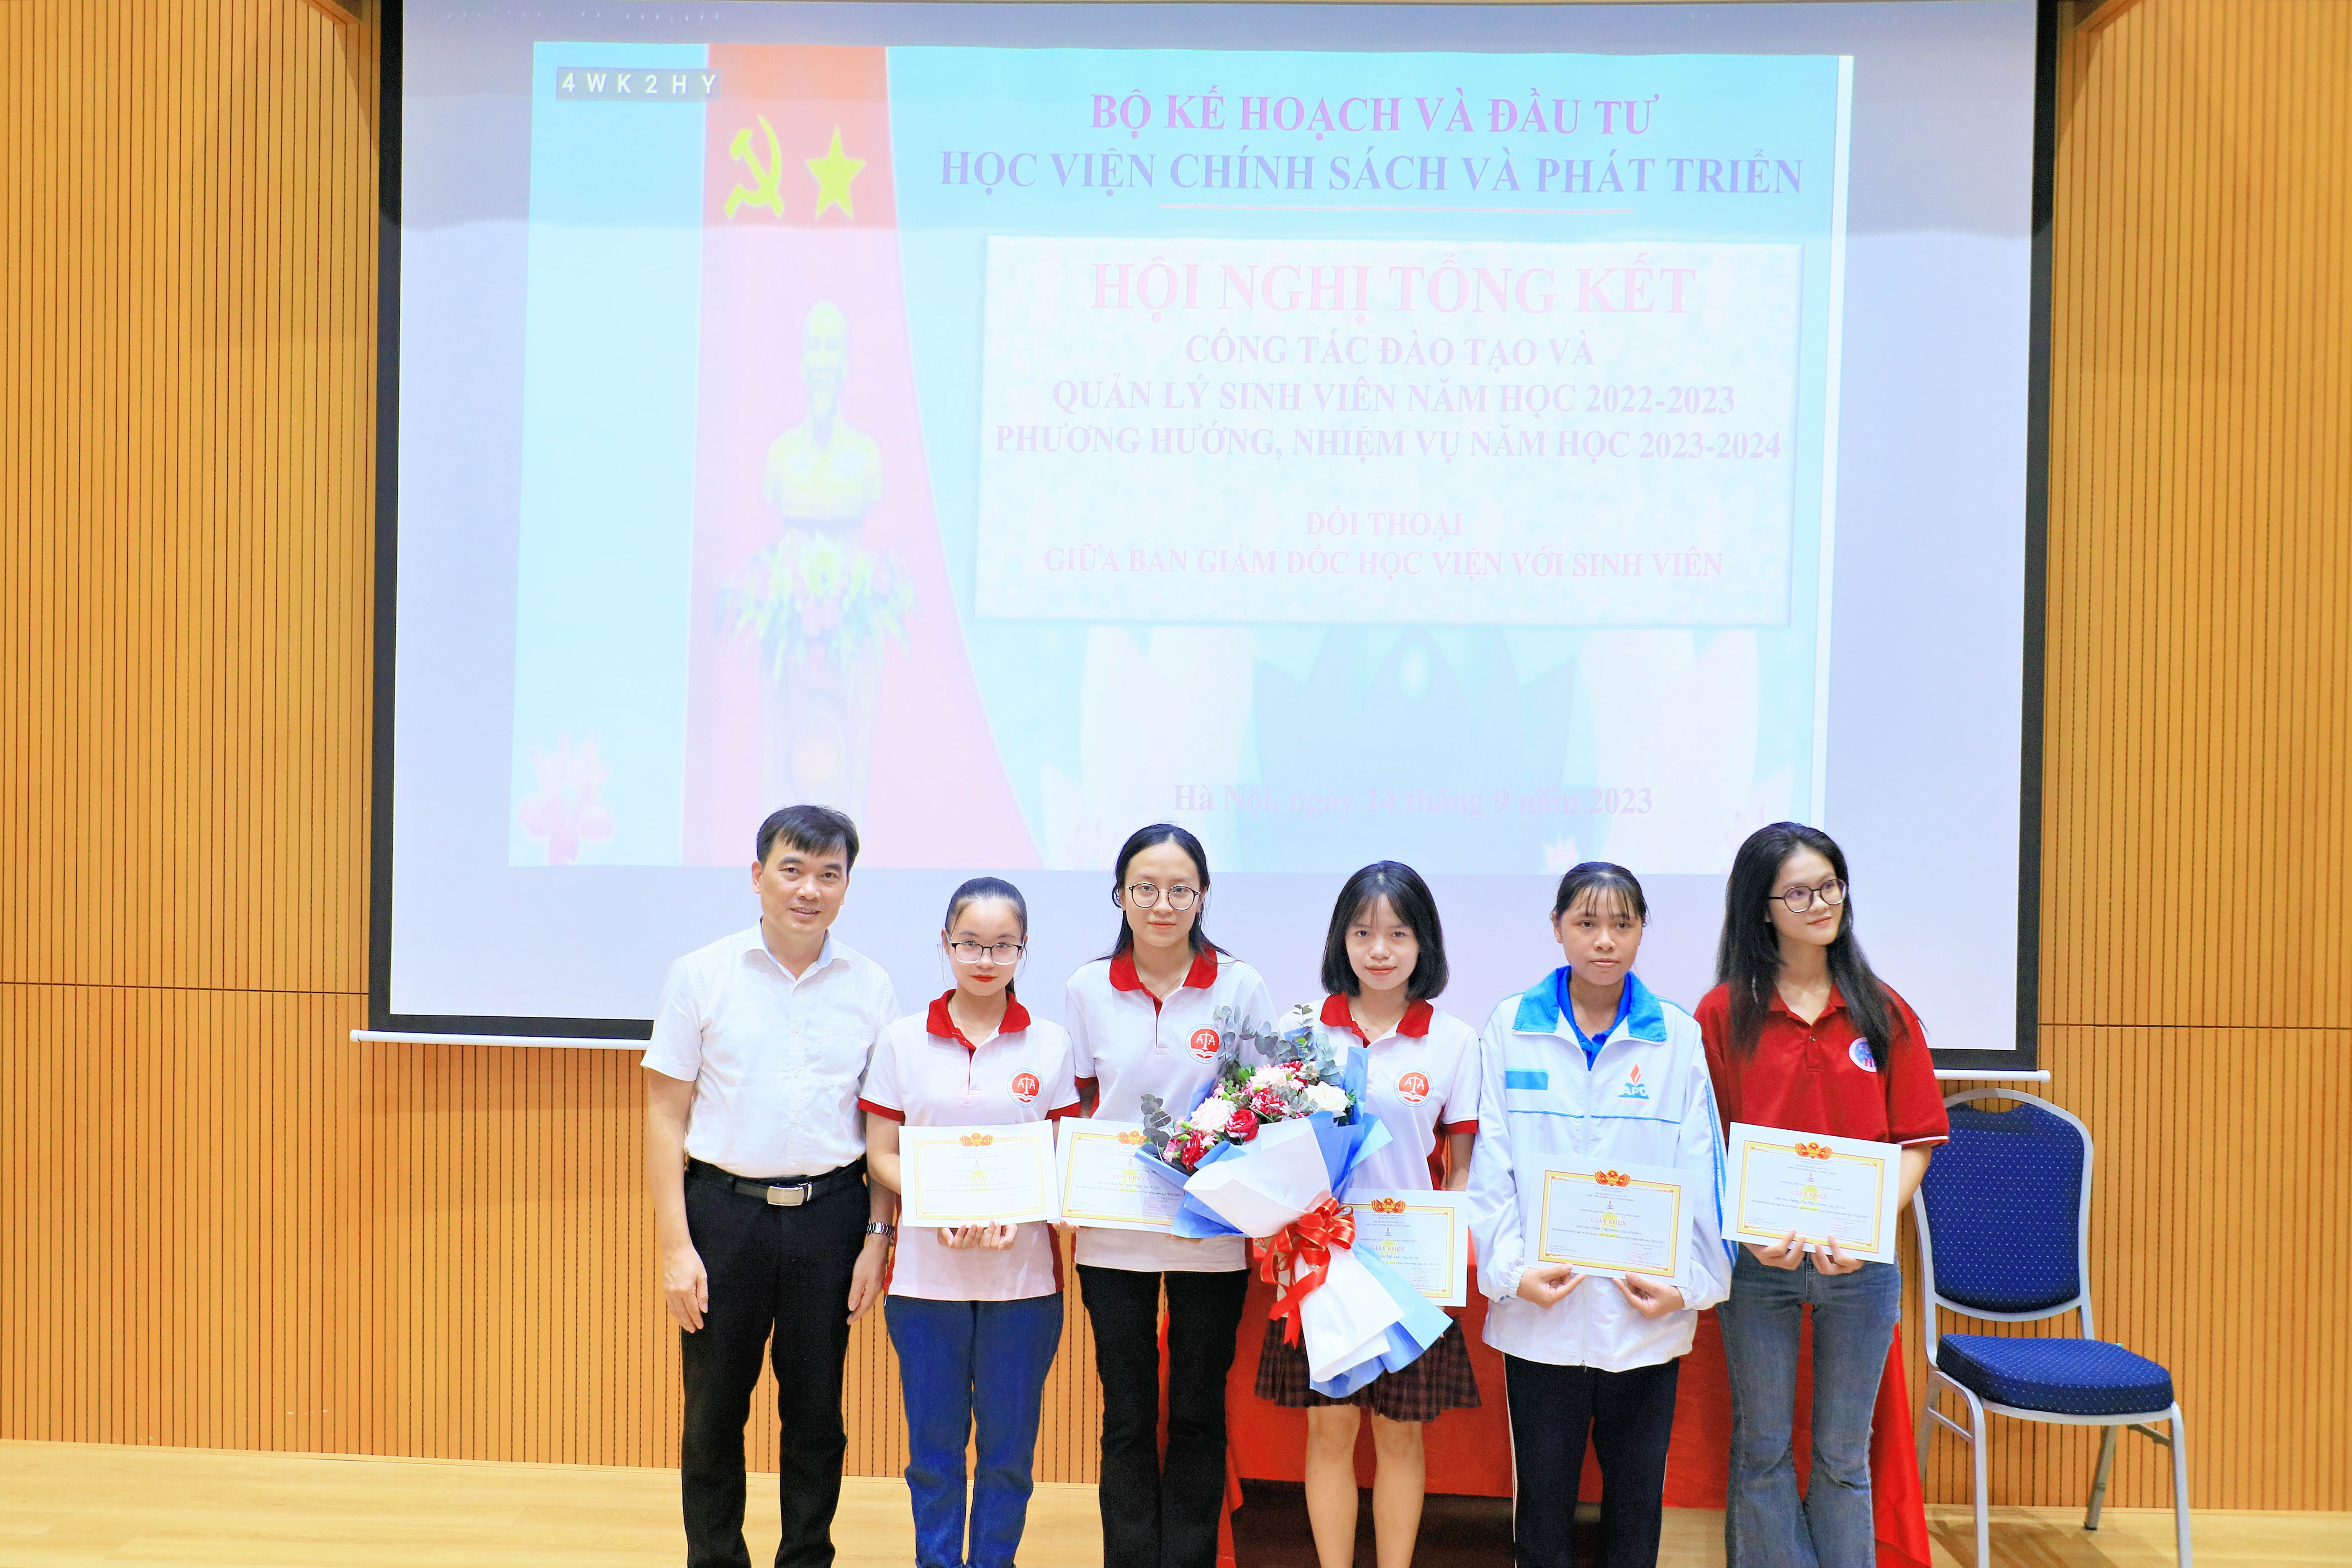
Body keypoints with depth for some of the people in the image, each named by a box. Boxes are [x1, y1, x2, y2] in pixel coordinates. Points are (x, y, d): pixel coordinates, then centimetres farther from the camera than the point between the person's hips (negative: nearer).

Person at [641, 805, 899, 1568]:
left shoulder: (870, 987, 3)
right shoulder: (701, 975, -1)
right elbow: (666, 1117, -1)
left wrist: (877, 1237, 3)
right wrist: (674, 1244, -6)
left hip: (831, 1214, 1)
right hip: (725, 1210, -1)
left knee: (816, 1412, 10)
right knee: (714, 1411, 9)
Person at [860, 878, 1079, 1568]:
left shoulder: (1050, 1044, 2)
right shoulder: (902, 1040, 2)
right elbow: (882, 1154, 3)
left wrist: (1017, 1215, -14)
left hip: (1023, 1269, 0)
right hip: (926, 1270, 0)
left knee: (1009, 1445, 7)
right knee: (933, 1442, 8)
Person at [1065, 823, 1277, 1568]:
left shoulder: (1239, 985, -3)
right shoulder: (1088, 989, 0)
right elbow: (1075, 1107, 8)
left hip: (1211, 1232, -1)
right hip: (1113, 1232, 1)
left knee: (1197, 1415, 10)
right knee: (1127, 1416, 9)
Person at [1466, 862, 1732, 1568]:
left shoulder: (1678, 1035, 2)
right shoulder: (1510, 1027, 1)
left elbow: (1701, 1171, 1)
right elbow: (1490, 1163, -1)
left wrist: (1688, 1282, -6)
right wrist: (1511, 1268, -10)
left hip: (1648, 1316, 1)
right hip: (1539, 1310, 0)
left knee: (1638, 1497, 11)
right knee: (1542, 1495, 10)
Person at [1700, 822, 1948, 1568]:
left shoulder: (1883, 1012, 2)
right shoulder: (1723, 1014, -3)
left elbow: (1914, 1143, 0)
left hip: (1859, 1262, 1)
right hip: (1756, 1259, -1)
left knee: (1844, 1455, 14)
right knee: (1763, 1449, 11)